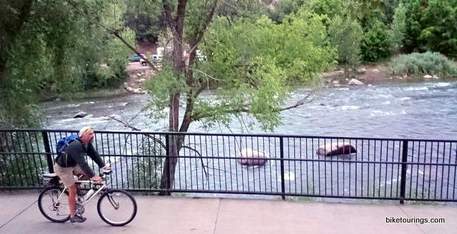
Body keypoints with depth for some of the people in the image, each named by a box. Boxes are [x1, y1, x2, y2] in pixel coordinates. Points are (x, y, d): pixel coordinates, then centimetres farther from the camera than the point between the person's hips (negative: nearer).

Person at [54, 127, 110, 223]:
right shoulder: (75, 146, -35)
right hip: (63, 168, -8)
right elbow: (82, 163, -40)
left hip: (73, 165, 9)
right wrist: (93, 176, -43)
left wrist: (103, 165, -18)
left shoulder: (86, 144, -8)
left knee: (88, 175, -3)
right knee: (73, 190, -6)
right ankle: (73, 216, 8)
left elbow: (94, 154, -7)